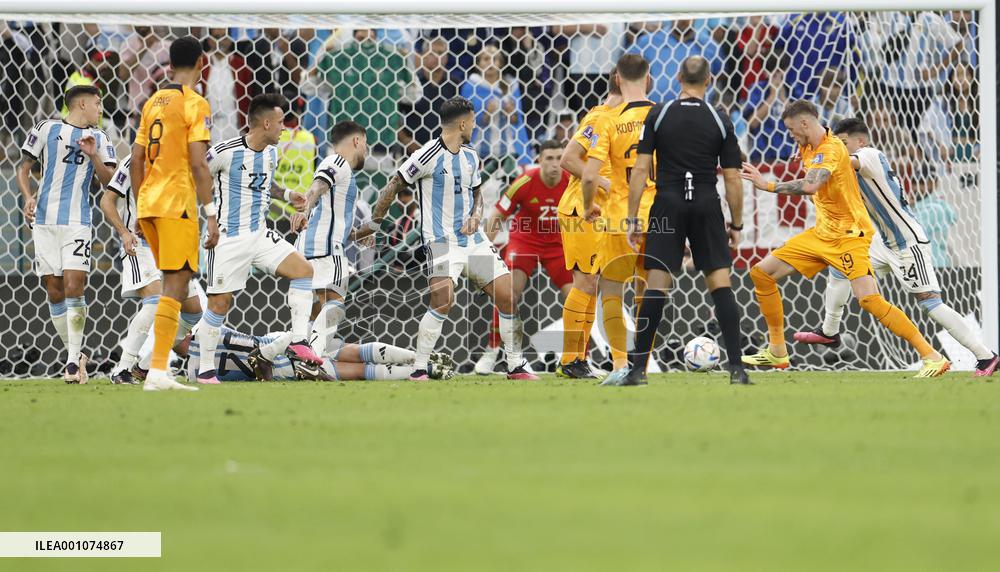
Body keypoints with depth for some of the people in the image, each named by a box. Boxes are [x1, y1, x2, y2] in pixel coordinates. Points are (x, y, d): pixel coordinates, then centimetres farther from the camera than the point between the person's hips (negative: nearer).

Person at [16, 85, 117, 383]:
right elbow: (24, 167, 8)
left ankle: (73, 360, -11)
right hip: (44, 221, 0)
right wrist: (28, 197, -8)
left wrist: (93, 156, -10)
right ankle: (75, 354, 12)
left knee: (74, 287, -13)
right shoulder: (46, 129, 6)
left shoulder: (99, 139, 12)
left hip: (77, 223, 0)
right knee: (54, 291, 1)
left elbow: (109, 180, 6)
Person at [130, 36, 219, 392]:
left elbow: (136, 161, 16)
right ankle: (157, 372, -15)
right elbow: (198, 164, -15)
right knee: (176, 285, -8)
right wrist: (211, 215, -14)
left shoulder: (153, 103, 15)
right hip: (177, 203, -7)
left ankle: (161, 366, 14)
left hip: (148, 203, 7)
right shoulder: (195, 104, -7)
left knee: (173, 283, 18)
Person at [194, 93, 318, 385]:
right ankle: (205, 371, 10)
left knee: (303, 270, -10)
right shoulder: (225, 152, -16)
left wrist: (286, 194, 9)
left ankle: (299, 343, -8)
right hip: (229, 238, -6)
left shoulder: (272, 152, 6)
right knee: (220, 303, -2)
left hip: (260, 234, 6)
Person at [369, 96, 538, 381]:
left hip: (473, 240, 7)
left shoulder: (471, 157, 11)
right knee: (444, 299, -26)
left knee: (508, 296, 1)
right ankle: (418, 370, -15)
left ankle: (516, 367, 15)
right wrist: (373, 225, -1)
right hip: (441, 240, -7)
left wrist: (476, 216, 3)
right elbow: (393, 187, -5)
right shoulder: (428, 155, -11)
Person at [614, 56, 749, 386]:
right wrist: (736, 225, 11)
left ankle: (638, 368, -3)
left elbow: (640, 169, -3)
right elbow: (732, 178, 1)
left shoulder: (658, 115, 1)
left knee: (655, 287, 0)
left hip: (667, 206, 0)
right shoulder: (720, 121, 1)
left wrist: (632, 219, 2)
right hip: (707, 206, 0)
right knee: (720, 284, 4)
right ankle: (736, 368, -3)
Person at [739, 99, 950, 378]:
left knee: (868, 299, -24)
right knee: (762, 273, 7)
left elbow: (810, 186, -39)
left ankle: (932, 357, -19)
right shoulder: (807, 148, 8)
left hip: (849, 235, -10)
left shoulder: (831, 149, -21)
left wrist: (767, 185, -36)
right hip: (821, 234, 10)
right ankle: (777, 353, 15)